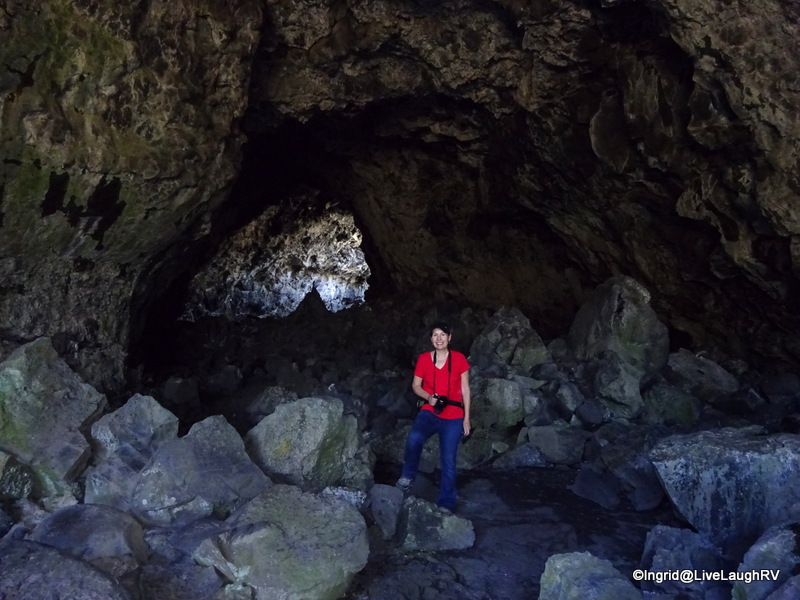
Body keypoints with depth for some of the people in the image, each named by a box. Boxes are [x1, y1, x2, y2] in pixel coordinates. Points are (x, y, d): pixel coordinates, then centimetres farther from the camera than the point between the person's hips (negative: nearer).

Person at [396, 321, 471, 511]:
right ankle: (408, 476, -6)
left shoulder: (459, 359, -5)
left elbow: (465, 389, 1)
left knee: (448, 462, 4)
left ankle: (446, 504, 20)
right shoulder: (423, 359, -2)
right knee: (414, 439, -31)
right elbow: (416, 385, 7)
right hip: (429, 412, 0)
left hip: (453, 417, 0)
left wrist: (466, 417, 0)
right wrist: (429, 397, -13)